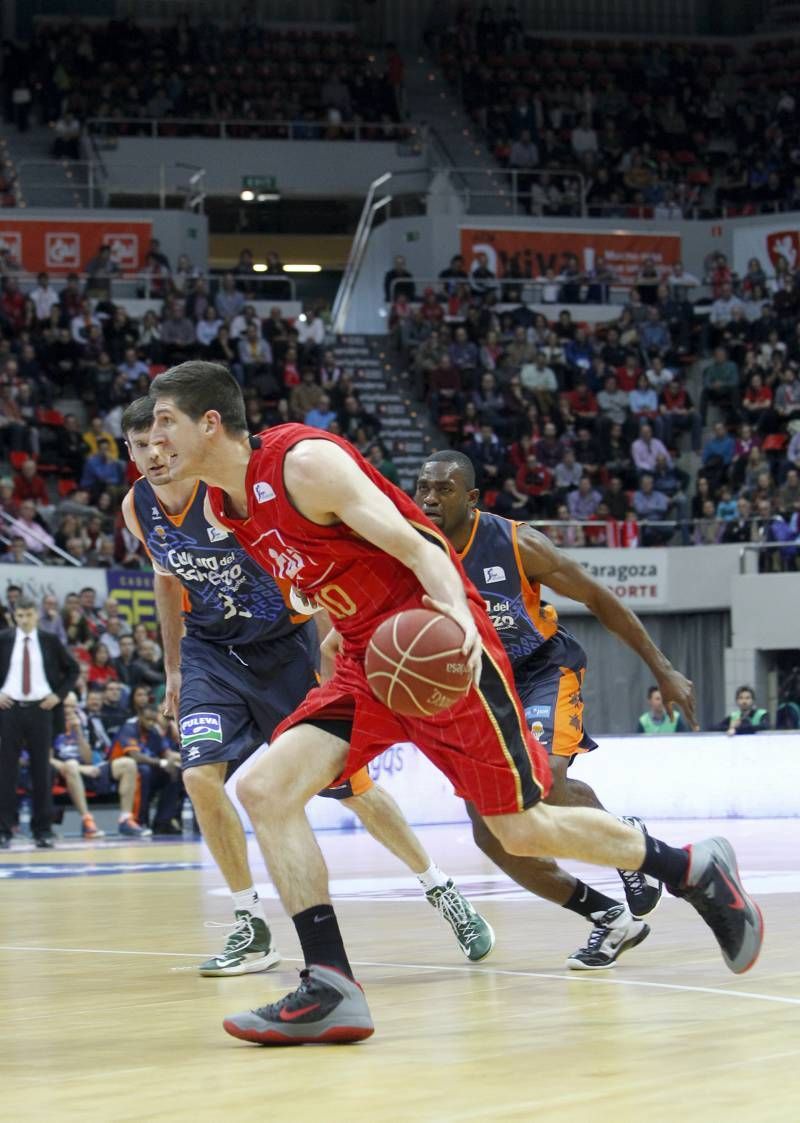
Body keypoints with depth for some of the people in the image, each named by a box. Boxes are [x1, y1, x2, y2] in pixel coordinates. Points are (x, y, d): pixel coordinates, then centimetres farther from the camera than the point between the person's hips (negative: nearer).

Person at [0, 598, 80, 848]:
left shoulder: (49, 641, 4)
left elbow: (72, 669, 13)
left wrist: (59, 695, 2)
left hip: (40, 709, 0)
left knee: (41, 769, 2)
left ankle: (43, 830, 7)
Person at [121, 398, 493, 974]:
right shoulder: (137, 508, -5)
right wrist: (173, 668, 18)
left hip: (283, 644, -4)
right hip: (211, 651, 4)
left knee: (349, 783, 0)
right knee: (201, 774, -17)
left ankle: (442, 891, 19)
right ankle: (252, 929, -6)